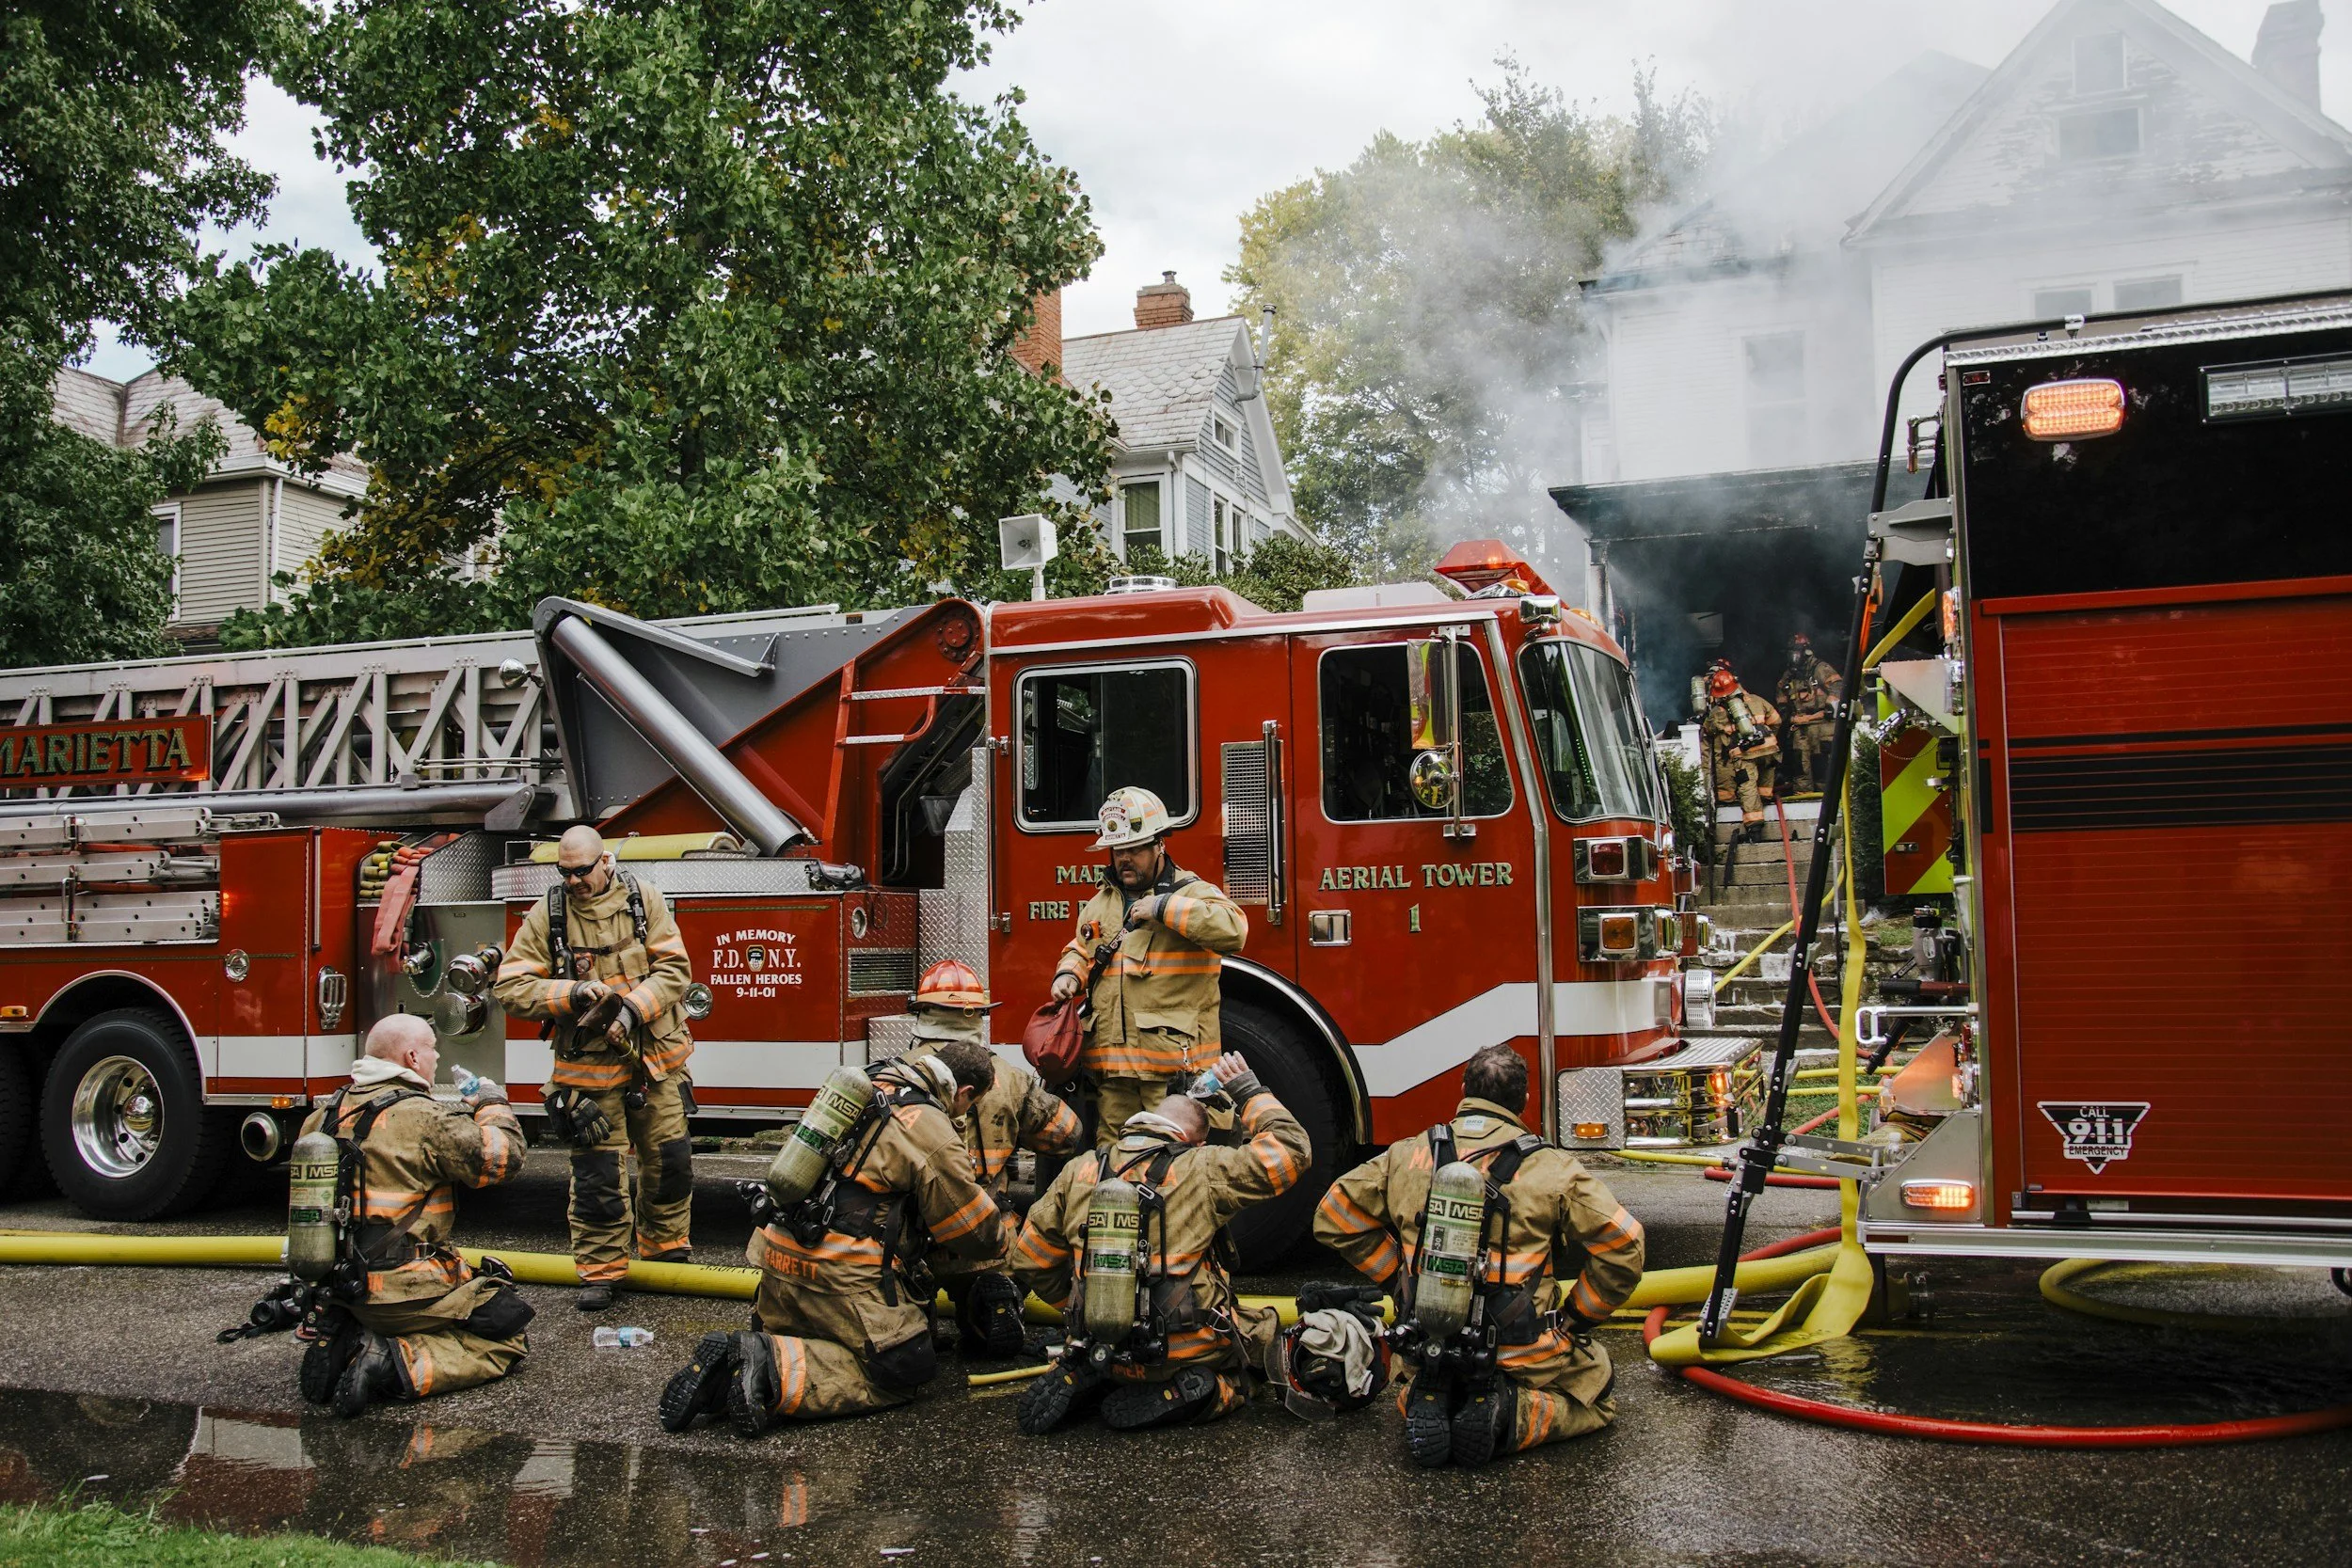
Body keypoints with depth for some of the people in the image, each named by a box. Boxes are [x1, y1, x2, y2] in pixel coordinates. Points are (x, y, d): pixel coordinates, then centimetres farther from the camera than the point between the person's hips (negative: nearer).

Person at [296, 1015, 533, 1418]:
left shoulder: (324, 1116, 7)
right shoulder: (422, 1116, -17)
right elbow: (502, 1158, -14)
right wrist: (493, 1106, 6)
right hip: (404, 1290, -8)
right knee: (506, 1338, 2)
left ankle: (346, 1345, 5)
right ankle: (398, 1365, -16)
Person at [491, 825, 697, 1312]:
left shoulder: (644, 899, -2)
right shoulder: (546, 915, -5)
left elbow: (674, 968, -6)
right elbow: (511, 987, -7)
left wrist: (632, 1009, -20)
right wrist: (573, 993, -20)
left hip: (655, 1059, 2)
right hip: (590, 1066, -2)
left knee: (669, 1160, 11)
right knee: (598, 1171, 0)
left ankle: (666, 1249, 30)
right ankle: (600, 1269, 14)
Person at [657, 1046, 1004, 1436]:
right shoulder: (933, 1132, -8)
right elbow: (975, 1229, -1)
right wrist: (999, 1240, 21)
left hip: (780, 1257, 8)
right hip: (843, 1273, -8)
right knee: (905, 1370, 0)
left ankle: (727, 1368, -3)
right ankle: (773, 1369, -16)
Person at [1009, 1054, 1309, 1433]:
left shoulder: (1078, 1172, 3)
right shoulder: (1203, 1169, -9)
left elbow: (1030, 1262, 9)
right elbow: (1292, 1149, -2)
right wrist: (1249, 1091, 10)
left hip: (1103, 1350, 5)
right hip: (1188, 1353, -5)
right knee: (1264, 1330, 22)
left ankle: (1080, 1379, 6)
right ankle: (1184, 1392, -4)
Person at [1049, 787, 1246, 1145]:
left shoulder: (1192, 893, -3)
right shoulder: (1100, 903, 19)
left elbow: (1233, 929, -22)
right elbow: (1080, 949, 34)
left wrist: (1164, 908, -20)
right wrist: (1069, 974, 11)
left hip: (1173, 1061, -6)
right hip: (1112, 1066, 6)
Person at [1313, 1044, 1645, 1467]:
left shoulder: (1405, 1156, 1)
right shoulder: (1551, 1168, -9)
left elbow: (1333, 1218, 8)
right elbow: (1622, 1244, -11)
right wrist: (1575, 1319, 3)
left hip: (1427, 1351, 3)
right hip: (1523, 1357, -3)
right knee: (1598, 1393, 24)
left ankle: (1426, 1402, 1)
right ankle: (1508, 1415, -5)